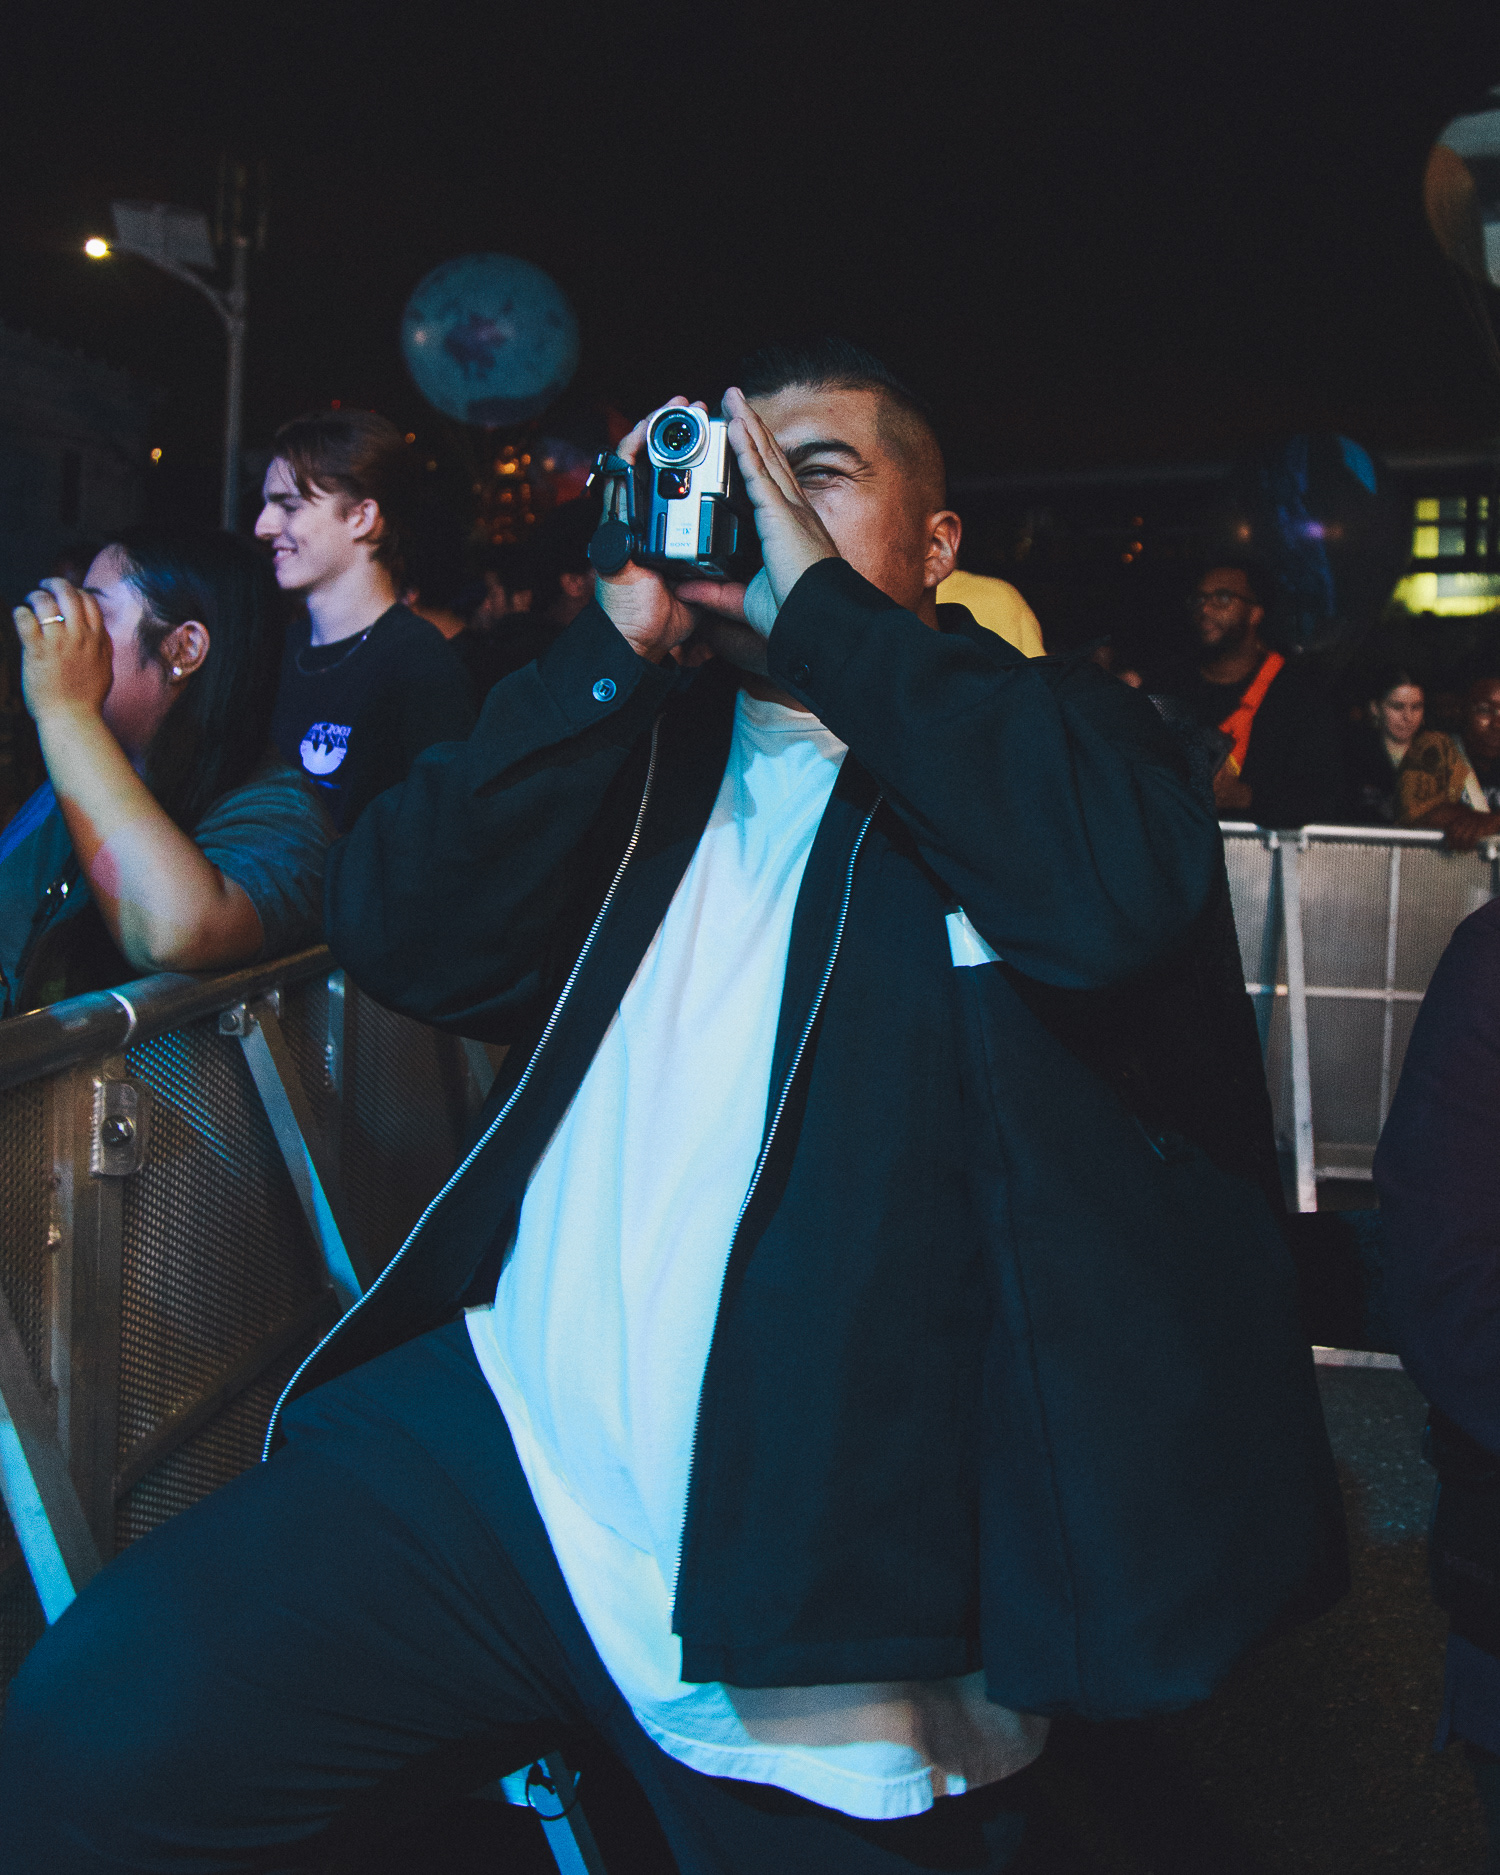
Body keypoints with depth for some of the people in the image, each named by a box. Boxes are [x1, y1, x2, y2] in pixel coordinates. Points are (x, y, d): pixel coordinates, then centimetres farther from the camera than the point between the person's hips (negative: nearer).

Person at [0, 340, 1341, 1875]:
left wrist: (818, 599, -11)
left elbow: (1126, 893, -19)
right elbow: (403, 940, 1)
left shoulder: (1026, 730, 5)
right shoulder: (652, 729, 13)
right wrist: (622, 635, -5)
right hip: (512, 1437, 3)